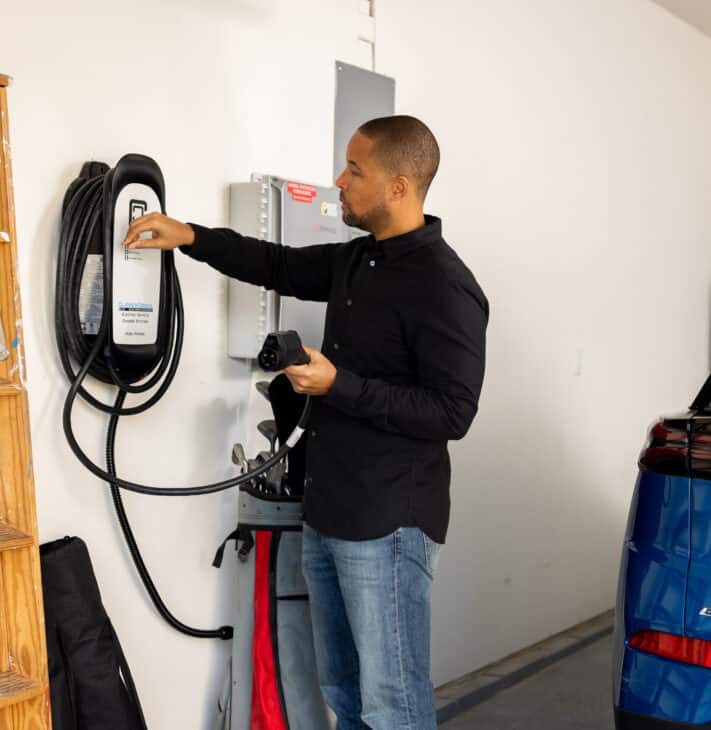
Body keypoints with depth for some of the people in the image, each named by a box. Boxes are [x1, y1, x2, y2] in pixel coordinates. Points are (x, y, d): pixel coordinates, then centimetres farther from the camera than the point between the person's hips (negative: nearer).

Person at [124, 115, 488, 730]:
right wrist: (192, 237, 14)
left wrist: (339, 386, -21)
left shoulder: (444, 288, -17)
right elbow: (281, 266, 24)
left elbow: (452, 413, -20)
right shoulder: (357, 261, 10)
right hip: (326, 515, 9)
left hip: (388, 525, -9)